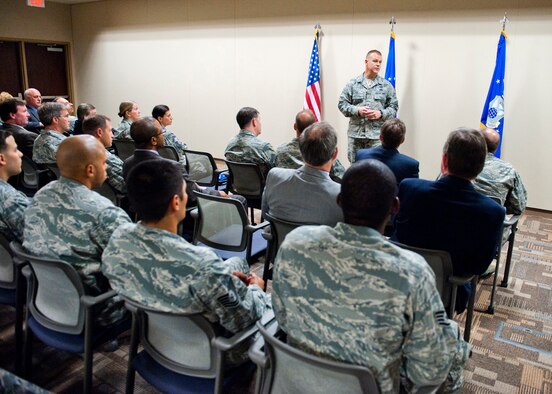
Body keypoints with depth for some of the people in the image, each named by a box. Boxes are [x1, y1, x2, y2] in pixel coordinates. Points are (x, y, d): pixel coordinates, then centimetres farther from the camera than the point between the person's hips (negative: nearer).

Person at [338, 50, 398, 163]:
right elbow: (342, 104, 5)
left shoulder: (387, 86, 8)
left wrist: (381, 113, -10)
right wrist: (357, 110, -11)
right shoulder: (352, 84, 6)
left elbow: (393, 107, 9)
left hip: (377, 135, 0)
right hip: (355, 134, 0)